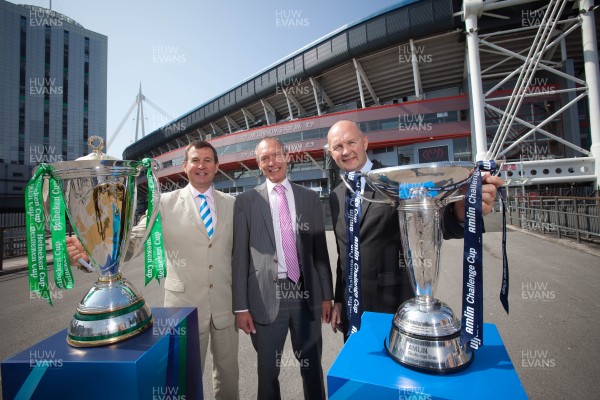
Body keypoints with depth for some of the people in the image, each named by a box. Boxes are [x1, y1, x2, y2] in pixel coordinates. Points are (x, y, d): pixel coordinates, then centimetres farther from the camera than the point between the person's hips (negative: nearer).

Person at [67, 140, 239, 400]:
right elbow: (133, 239, -9)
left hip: (225, 305, 2)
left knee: (229, 372, 19)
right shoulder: (165, 202, -3)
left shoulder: (232, 204, 2)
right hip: (184, 304, -2)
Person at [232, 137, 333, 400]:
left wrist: (327, 295, 6)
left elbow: (320, 249, 6)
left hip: (306, 294, 2)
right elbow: (240, 256, -2)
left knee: (312, 366, 18)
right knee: (268, 369, 16)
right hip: (266, 298, -1)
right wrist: (241, 306, -4)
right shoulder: (245, 201, -1)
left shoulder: (309, 198, 5)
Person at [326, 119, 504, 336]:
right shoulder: (335, 197, 5)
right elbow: (343, 254, 11)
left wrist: (461, 210, -42)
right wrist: (338, 300, 11)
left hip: (397, 308, -4)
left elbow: (443, 223, -20)